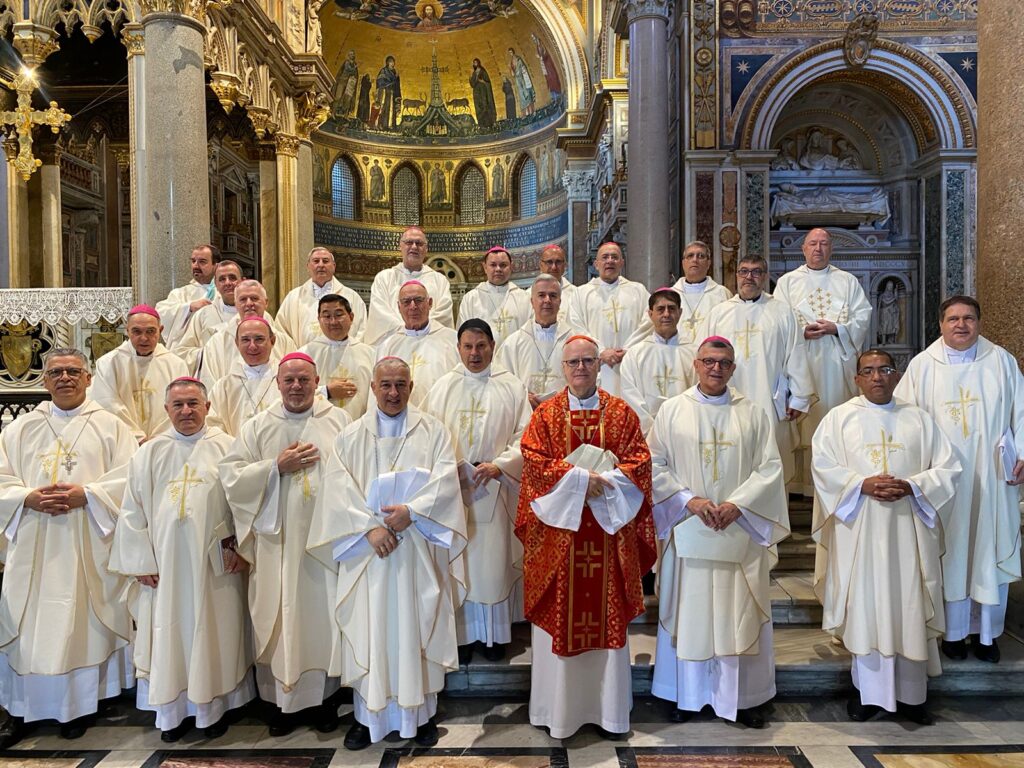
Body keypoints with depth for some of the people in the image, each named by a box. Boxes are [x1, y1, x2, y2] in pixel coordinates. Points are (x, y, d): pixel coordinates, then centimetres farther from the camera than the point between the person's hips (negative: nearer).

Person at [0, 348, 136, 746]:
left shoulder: (110, 426, 3)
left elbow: (129, 478, -4)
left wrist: (85, 495, -16)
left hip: (86, 545, -2)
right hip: (32, 544, 3)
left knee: (83, 620, 3)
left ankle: (81, 705, 17)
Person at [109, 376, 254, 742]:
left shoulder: (227, 447, 1)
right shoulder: (149, 454, 7)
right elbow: (133, 510, 6)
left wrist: (240, 546, -7)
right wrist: (141, 561, 1)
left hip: (214, 563, -1)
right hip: (165, 561, 2)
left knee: (213, 633, 6)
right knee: (169, 633, 8)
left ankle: (213, 706, 21)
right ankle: (173, 710, 22)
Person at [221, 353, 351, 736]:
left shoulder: (339, 420, 4)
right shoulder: (256, 427, 7)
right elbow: (231, 475, 0)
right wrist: (277, 466, -10)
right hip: (278, 541, 1)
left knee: (325, 612, 6)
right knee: (282, 617, 6)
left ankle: (324, 698, 23)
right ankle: (284, 701, 22)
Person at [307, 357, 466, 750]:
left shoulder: (433, 431, 4)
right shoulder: (350, 436, 5)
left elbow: (445, 481, -6)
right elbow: (338, 490, -4)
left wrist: (411, 511, -19)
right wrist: (370, 527, -16)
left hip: (418, 550, 0)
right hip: (368, 551, 1)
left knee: (417, 628, 7)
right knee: (368, 630, 5)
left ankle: (421, 713, 21)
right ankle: (367, 715, 20)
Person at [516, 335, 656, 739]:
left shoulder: (621, 412, 6)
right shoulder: (545, 413, 4)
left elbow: (638, 461, -1)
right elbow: (534, 461, -7)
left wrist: (602, 482, -16)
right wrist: (580, 479, -16)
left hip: (609, 530, 1)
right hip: (559, 529, -1)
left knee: (608, 617, 7)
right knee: (559, 616, 5)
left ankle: (607, 707, 22)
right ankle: (559, 706, 20)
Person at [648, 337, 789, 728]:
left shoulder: (752, 413, 5)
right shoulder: (672, 410, 2)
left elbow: (770, 467, 0)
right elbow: (655, 465, -1)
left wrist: (737, 504, -12)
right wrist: (689, 500, -13)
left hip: (740, 532, 1)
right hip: (688, 531, -1)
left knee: (741, 614, 7)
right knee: (688, 611, 7)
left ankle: (744, 696, 22)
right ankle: (687, 694, 22)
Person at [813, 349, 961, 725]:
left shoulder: (919, 419, 10)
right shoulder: (839, 418, 5)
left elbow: (948, 468, 4)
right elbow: (824, 467, -3)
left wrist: (911, 486, -12)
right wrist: (862, 485, -17)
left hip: (907, 532, 2)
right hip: (860, 532, -1)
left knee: (910, 610, 6)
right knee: (864, 608, 4)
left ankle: (911, 693, 20)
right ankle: (868, 690, 17)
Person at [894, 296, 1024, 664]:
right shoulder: (922, 365, 1)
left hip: (992, 478, 1)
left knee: (992, 554, 7)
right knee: (951, 553, 6)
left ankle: (987, 632, 22)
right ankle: (954, 632, 19)